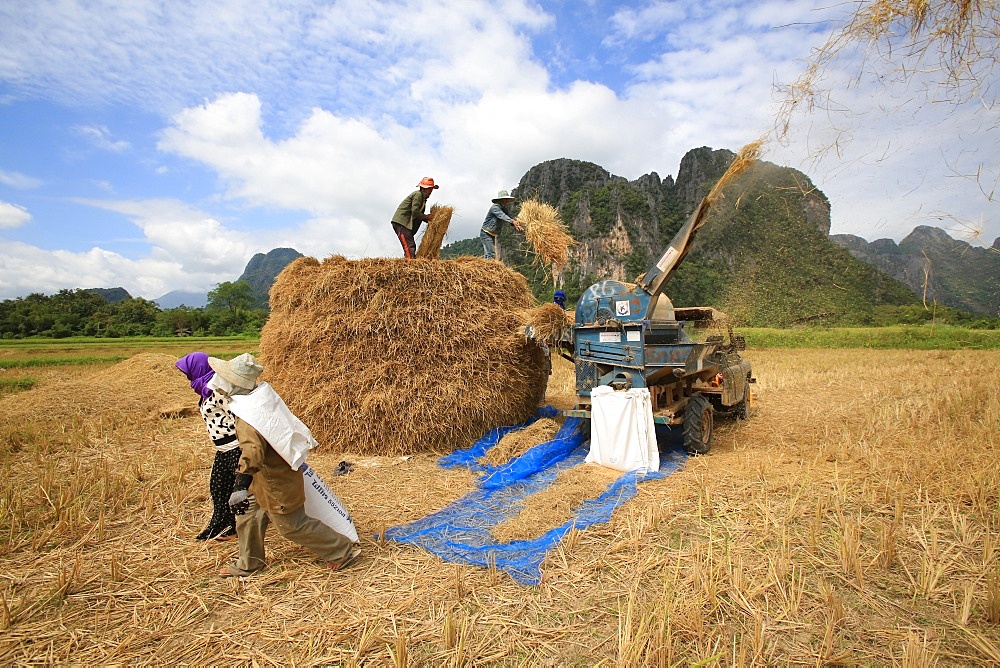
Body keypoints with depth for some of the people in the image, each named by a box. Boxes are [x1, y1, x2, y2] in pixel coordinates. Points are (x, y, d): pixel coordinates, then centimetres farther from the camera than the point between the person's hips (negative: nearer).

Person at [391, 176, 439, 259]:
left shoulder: (422, 197, 20)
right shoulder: (418, 194, -10)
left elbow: (419, 215, 19)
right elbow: (415, 212, -20)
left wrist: (429, 219, 5)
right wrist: (426, 217, -9)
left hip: (405, 223, 10)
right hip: (401, 222, -10)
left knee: (412, 247, 9)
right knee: (409, 246, -17)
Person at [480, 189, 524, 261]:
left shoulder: (505, 209, 9)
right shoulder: (495, 207, -18)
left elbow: (510, 216, -4)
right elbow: (502, 216, -34)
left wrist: (517, 225, -25)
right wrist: (512, 221, -50)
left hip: (493, 235, 9)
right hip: (486, 233, -9)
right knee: (491, 254, -18)